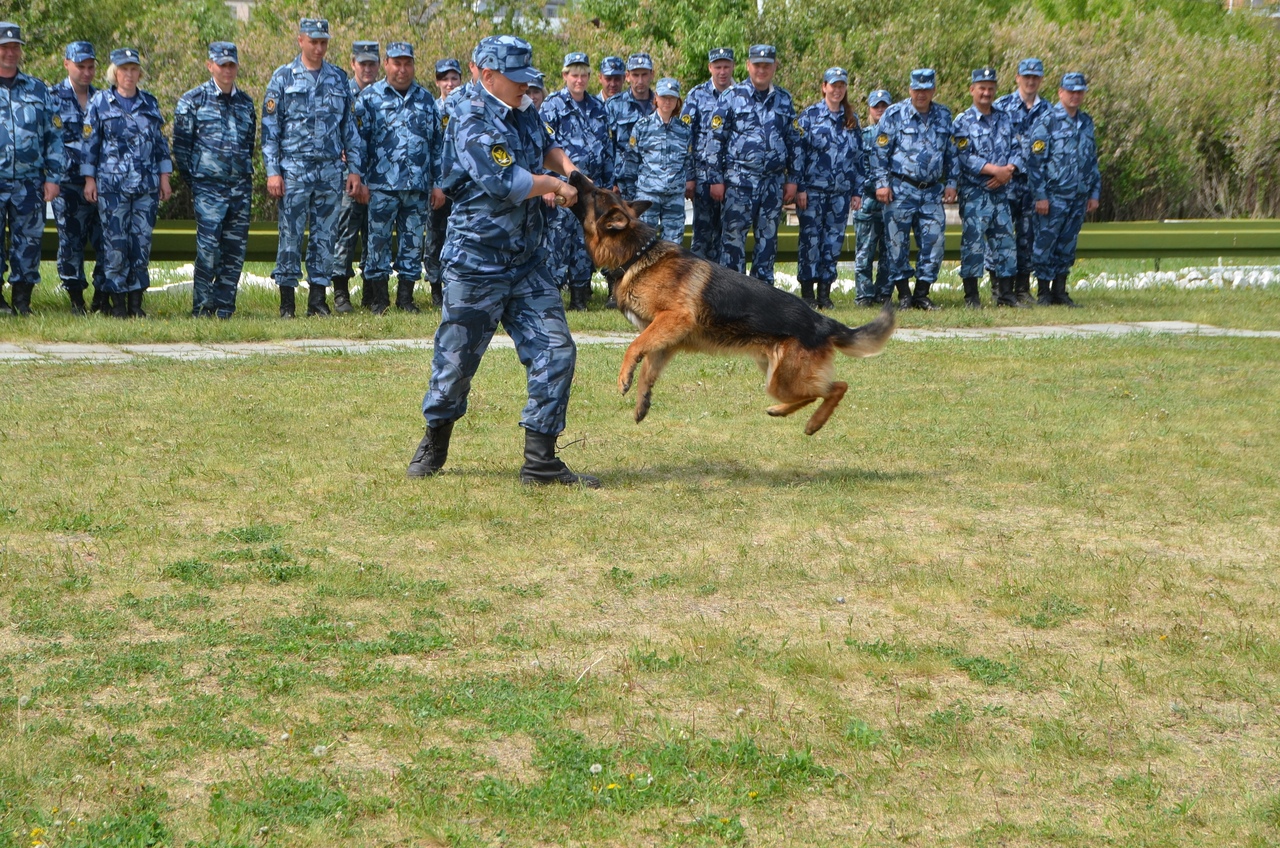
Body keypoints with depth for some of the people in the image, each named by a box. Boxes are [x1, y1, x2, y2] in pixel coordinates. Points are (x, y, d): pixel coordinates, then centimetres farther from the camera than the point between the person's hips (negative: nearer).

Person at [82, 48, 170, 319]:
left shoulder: (150, 103, 12)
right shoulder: (100, 102, 4)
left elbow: (161, 141, 14)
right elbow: (90, 141, 4)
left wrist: (164, 177, 9)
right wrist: (89, 179, -1)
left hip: (147, 185, 3)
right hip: (112, 184, -3)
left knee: (142, 242, 1)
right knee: (115, 242, -4)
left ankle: (136, 303, 7)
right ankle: (118, 303, 2)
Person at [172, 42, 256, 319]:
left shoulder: (246, 103, 14)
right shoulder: (193, 100, 1)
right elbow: (180, 145, 1)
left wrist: (246, 176, 14)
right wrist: (192, 180, -2)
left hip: (241, 187, 4)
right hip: (209, 186, -4)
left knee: (236, 249, 3)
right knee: (208, 248, -12)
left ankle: (224, 307, 10)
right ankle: (202, 308, -5)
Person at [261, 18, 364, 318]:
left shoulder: (338, 78, 11)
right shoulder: (283, 77, 1)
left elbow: (349, 128, 14)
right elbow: (270, 127, 0)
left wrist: (354, 169, 8)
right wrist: (272, 172, -7)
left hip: (330, 170, 3)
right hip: (294, 168, -3)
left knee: (325, 236, 5)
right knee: (291, 235, -2)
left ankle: (318, 299, 10)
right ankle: (287, 301, 2)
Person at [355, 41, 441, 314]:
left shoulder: (426, 99, 13)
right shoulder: (370, 97, 4)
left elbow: (437, 144, 14)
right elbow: (359, 139, 2)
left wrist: (438, 183, 9)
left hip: (417, 187, 3)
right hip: (381, 186, -3)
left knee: (413, 243, 5)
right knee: (378, 241, -1)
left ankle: (406, 297, 13)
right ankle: (379, 299, 5)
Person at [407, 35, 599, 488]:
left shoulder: (523, 112, 10)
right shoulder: (472, 122, -16)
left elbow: (545, 145, 31)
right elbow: (506, 182, -26)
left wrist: (564, 163, 8)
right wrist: (556, 186, -11)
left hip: (527, 262, 7)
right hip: (476, 264, -7)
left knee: (555, 350, -2)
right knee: (456, 360, 3)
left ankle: (540, 461, 3)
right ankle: (434, 443, 28)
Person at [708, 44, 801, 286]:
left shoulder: (784, 100, 11)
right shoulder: (731, 97, 1)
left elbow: (794, 142, 15)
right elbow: (716, 140, 0)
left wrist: (792, 179, 9)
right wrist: (716, 179, -5)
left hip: (774, 181, 3)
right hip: (739, 179, -3)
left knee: (768, 238, 7)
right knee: (734, 235, -5)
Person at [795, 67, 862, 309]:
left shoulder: (852, 119, 13)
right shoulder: (809, 115, 1)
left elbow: (858, 156, 15)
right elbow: (799, 152, -3)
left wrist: (857, 191, 10)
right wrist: (800, 187, -10)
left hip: (841, 192, 4)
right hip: (813, 190, -4)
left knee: (834, 242, 3)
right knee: (811, 240, -4)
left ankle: (824, 292, 8)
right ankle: (807, 292, 2)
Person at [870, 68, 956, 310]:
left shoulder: (944, 116, 11)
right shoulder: (894, 114, 0)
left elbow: (951, 154, 17)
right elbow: (880, 152, -1)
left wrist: (951, 183, 11)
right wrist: (882, 183, -7)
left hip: (933, 191, 3)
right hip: (901, 189, -3)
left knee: (933, 243, -1)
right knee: (898, 243, -1)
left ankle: (921, 294, 9)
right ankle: (904, 295, 8)